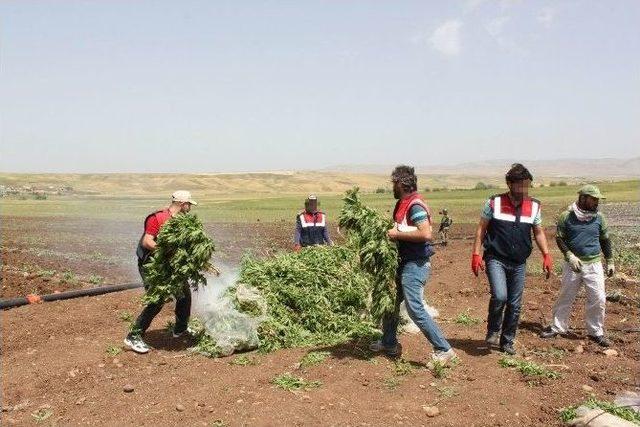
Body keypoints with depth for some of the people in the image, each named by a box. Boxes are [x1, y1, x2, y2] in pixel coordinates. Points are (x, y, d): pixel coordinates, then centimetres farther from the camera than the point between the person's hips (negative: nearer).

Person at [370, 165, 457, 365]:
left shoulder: (415, 206, -18)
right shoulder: (403, 204, 12)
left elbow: (426, 234, -29)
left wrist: (397, 234, -22)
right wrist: (392, 232, 5)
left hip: (415, 265, -10)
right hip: (405, 263, 10)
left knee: (415, 309, -9)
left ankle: (443, 350, 0)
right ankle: (388, 343, 34)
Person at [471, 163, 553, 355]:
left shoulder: (534, 206, 4)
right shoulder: (494, 203, -5)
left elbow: (538, 232, 14)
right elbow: (481, 228, 0)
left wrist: (546, 255, 2)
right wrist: (476, 254, -6)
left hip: (519, 263, 4)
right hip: (496, 259, -4)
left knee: (515, 305, 8)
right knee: (499, 296, -22)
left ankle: (507, 341, 26)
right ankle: (493, 331, 5)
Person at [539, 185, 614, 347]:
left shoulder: (598, 217, 3)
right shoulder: (566, 216, -6)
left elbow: (605, 240, 12)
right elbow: (559, 238, -3)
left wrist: (610, 262, 11)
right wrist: (569, 255, -15)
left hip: (594, 264, 2)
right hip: (573, 264, -2)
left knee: (598, 299, 1)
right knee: (565, 297, 8)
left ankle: (596, 332, 18)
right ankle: (557, 327, 22)